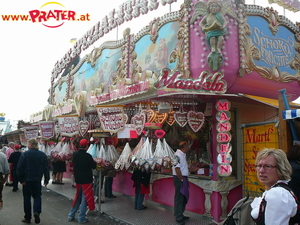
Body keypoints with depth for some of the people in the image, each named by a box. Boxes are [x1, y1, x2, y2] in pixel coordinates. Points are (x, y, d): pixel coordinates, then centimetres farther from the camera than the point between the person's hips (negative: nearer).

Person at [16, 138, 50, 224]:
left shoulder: (24, 154, -9)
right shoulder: (43, 155, 0)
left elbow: (19, 168, -10)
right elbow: (46, 168, 2)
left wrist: (21, 179, -3)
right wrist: (46, 180, 8)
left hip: (26, 180, -2)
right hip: (37, 180, 2)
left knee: (27, 198, 10)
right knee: (37, 196, 15)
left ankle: (27, 218, 16)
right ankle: (37, 211, -10)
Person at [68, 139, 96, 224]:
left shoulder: (75, 154, -3)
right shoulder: (88, 156, -20)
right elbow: (93, 166, -10)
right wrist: (94, 162, 8)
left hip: (78, 179, 6)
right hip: (86, 180, -6)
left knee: (78, 197, 21)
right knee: (84, 198, 5)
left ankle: (71, 215, 25)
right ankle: (81, 218, 10)